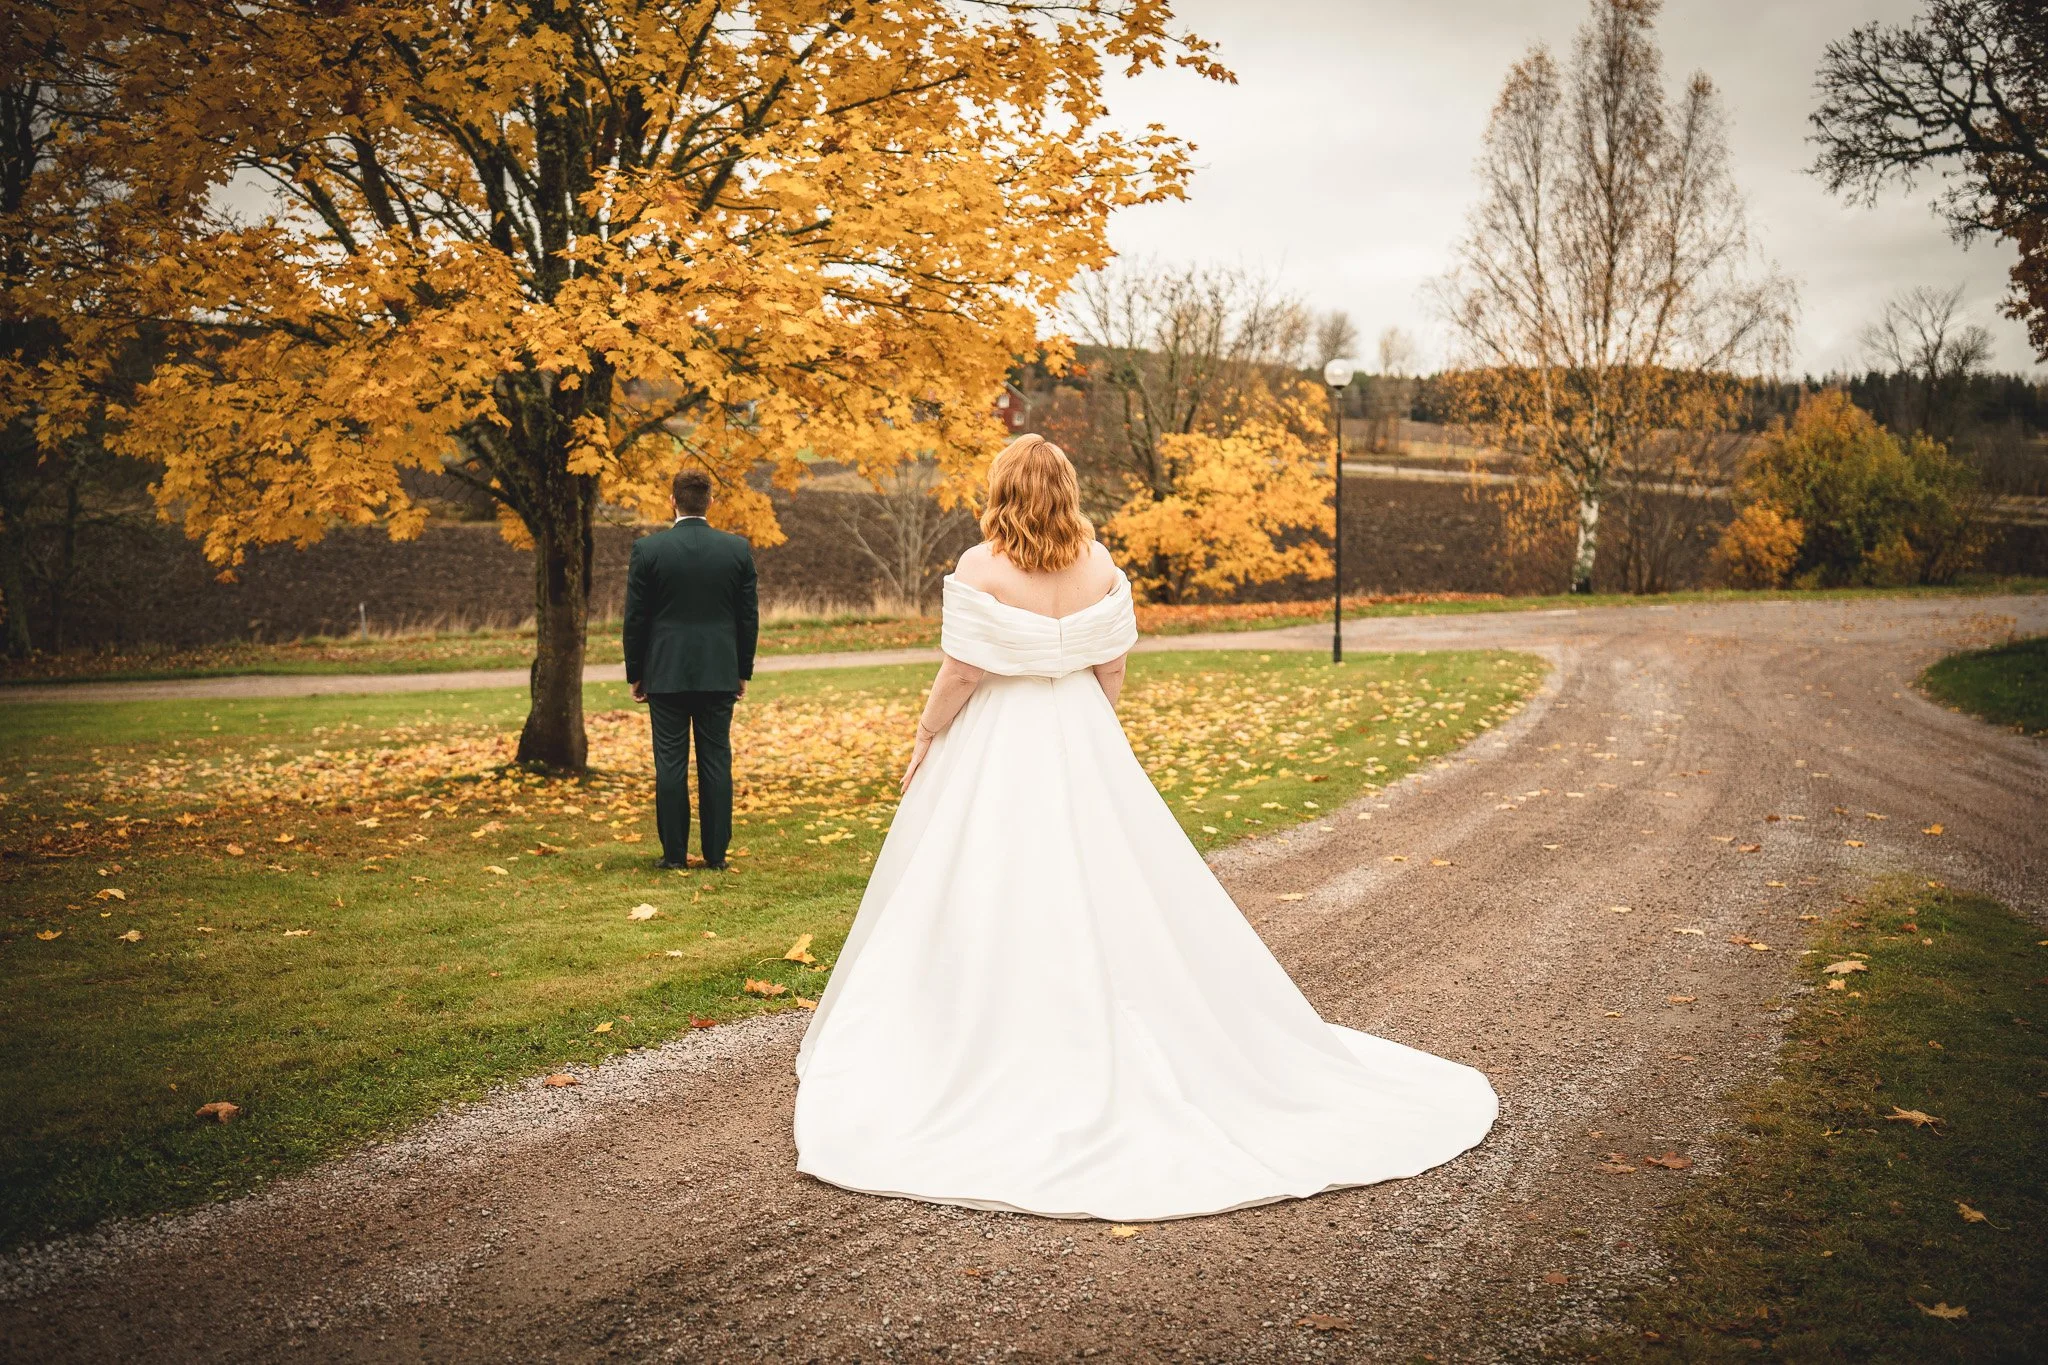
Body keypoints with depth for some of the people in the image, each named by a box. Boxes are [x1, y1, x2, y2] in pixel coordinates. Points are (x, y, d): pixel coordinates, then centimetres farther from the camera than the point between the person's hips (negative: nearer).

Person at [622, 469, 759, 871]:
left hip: (665, 673, -1)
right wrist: (743, 671, 13)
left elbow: (635, 617, -2)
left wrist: (634, 673, 8)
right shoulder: (737, 549, -1)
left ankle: (674, 853, 7)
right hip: (719, 673, 2)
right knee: (716, 762, 6)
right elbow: (748, 616, 4)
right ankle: (716, 853, 9)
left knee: (670, 763, 4)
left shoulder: (648, 549, -6)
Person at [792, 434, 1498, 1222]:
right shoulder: (1099, 565, -3)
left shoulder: (982, 568, -16)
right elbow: (1113, 668, 3)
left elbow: (961, 673, -15)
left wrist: (925, 742, -1)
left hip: (996, 747, -4)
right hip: (1082, 745, 5)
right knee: (1107, 895, 14)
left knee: (994, 906, 5)